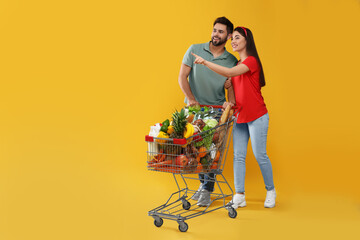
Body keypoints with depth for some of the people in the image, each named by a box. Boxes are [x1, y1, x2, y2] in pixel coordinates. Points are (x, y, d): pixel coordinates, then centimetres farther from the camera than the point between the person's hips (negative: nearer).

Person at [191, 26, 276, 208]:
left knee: (260, 155, -1)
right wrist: (229, 86, 0)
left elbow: (229, 73, -26)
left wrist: (205, 62, -23)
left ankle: (270, 191, 18)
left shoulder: (251, 61, -12)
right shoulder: (237, 65, 15)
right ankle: (239, 196, 5)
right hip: (240, 117, 8)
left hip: (256, 116, -8)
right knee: (238, 156, 2)